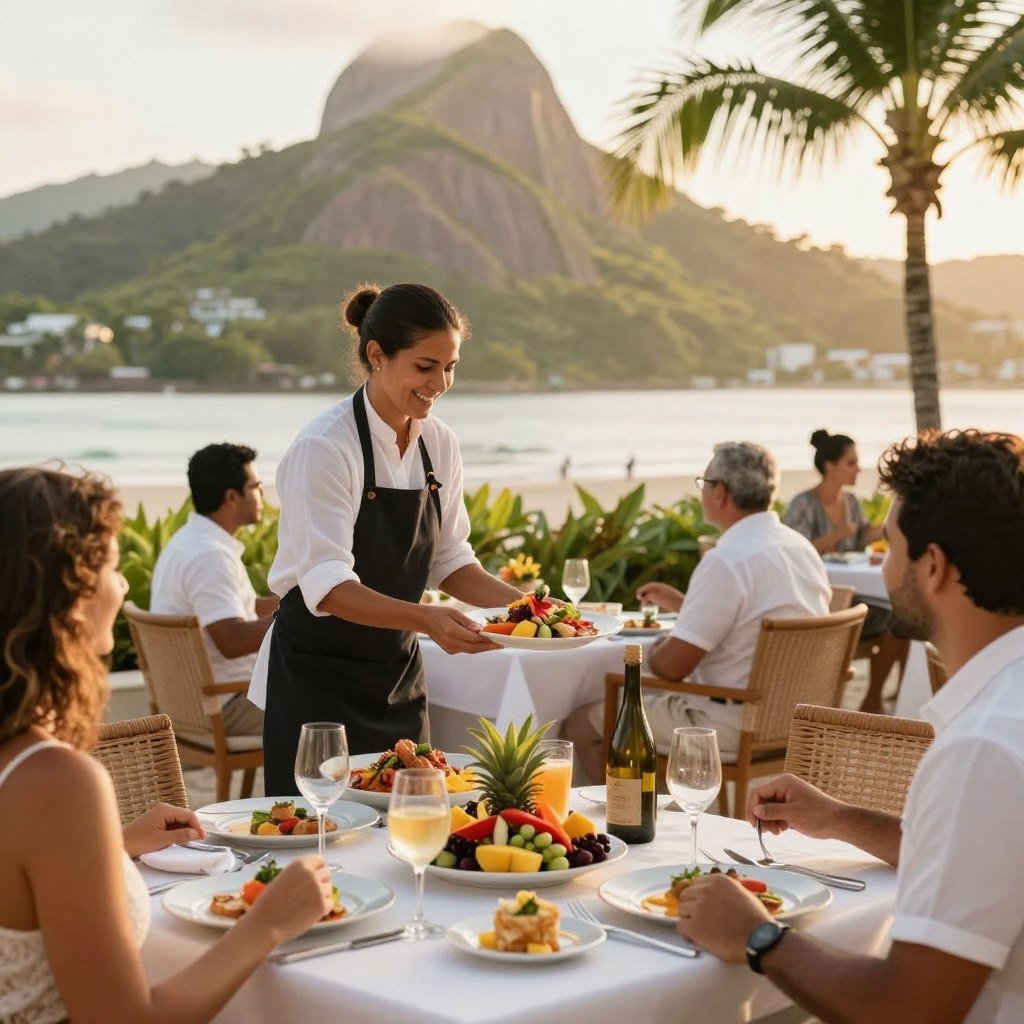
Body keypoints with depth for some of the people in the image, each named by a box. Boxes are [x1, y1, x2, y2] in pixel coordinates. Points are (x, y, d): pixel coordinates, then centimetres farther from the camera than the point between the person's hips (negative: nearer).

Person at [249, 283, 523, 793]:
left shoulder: (439, 444, 2)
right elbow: (326, 585, -25)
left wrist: (517, 601, -8)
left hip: (398, 679, 6)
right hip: (318, 684, -6)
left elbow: (449, 561, 9)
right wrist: (424, 619, -38)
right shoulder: (325, 448, -18)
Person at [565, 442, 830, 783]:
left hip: (737, 726, -10)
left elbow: (670, 666, -19)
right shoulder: (801, 547, 8)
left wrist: (653, 651, 3)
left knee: (582, 723, 0)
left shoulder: (728, 561, -21)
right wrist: (680, 603, 25)